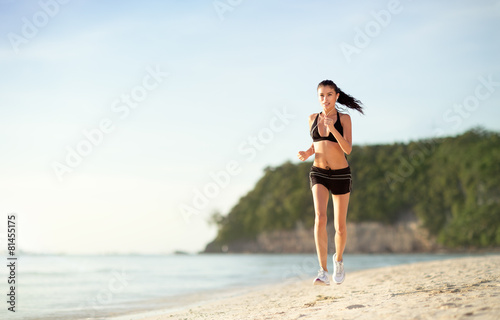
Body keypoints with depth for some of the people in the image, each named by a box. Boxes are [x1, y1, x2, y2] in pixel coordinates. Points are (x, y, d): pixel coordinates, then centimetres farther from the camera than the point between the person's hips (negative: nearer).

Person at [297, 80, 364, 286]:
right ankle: (323, 272, -25)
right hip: (318, 174, 1)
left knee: (340, 226, 6)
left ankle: (338, 259, 38)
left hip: (341, 175, -1)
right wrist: (307, 154, -2)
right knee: (320, 218, -22)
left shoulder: (344, 118, -4)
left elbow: (348, 149, -14)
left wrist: (332, 128, -26)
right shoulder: (313, 118, 6)